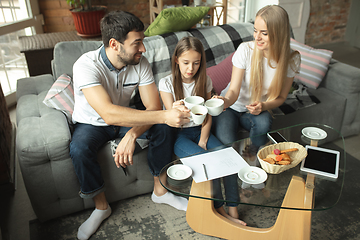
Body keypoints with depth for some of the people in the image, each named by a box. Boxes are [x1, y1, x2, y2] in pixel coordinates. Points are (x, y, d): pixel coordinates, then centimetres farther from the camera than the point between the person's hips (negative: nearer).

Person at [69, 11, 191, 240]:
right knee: (79, 149, -34)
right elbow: (108, 113, -45)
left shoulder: (140, 63, -16)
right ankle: (101, 206, -7)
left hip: (124, 117, 4)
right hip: (92, 123, -3)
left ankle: (160, 190, 1)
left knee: (164, 128, -19)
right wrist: (164, 115, -51)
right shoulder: (86, 65, -32)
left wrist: (132, 135, -38)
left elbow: (153, 106, -19)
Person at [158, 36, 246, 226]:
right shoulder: (167, 83, -7)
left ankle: (233, 211, -14)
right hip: (177, 134, -3)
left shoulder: (204, 81, 2)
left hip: (199, 131, 3)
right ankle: (220, 209, -10)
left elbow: (207, 115, 5)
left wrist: (203, 141, -7)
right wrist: (176, 111, -37)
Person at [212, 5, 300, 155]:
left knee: (263, 123, -33)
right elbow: (234, 90, -21)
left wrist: (264, 106, -26)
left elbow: (281, 97, -4)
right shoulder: (245, 50, -20)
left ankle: (253, 158, -3)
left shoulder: (291, 59, -13)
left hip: (256, 111, 2)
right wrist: (226, 101, -46)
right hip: (232, 107, -2)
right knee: (226, 144, -27)